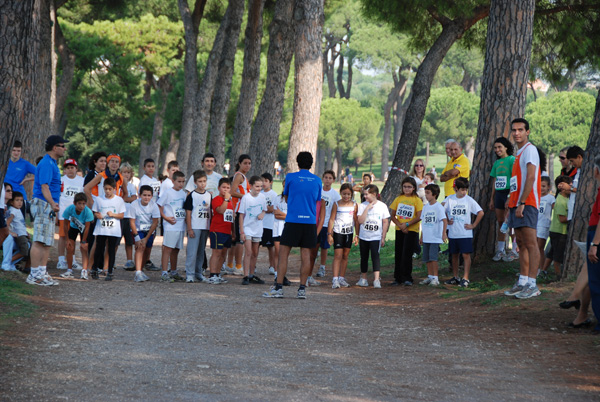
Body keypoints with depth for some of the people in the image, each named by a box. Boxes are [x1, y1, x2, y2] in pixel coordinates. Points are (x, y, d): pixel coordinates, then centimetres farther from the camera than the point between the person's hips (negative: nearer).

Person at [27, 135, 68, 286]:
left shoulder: (52, 163, 18)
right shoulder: (47, 164, -14)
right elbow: (44, 186, -23)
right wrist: (52, 203, -36)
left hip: (48, 207, 11)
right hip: (43, 205, -11)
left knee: (47, 242, 11)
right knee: (39, 241, -12)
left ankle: (42, 273, 15)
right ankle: (34, 275, -13)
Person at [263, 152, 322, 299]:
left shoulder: (290, 177, -1)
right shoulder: (317, 180, 8)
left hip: (293, 220, -3)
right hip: (310, 222, 3)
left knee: (283, 254, 0)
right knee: (305, 255, 5)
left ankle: (278, 288, -4)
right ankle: (302, 289, 5)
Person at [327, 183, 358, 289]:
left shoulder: (354, 205, 4)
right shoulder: (336, 204, -2)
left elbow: (356, 221, 8)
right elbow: (331, 219, -2)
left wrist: (357, 236, 6)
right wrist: (329, 234, -7)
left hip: (349, 233, 3)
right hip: (338, 232, -3)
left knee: (345, 256, 8)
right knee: (338, 255, -9)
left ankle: (342, 278, 17)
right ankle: (335, 280, -14)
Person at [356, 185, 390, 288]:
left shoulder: (382, 206, -2)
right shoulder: (362, 206, 0)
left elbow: (385, 222, 2)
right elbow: (360, 221, -11)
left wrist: (383, 237, -1)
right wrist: (367, 208, -17)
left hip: (376, 237, -3)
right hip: (363, 237, 3)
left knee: (375, 256, -15)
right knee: (364, 257, 11)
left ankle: (376, 280, -21)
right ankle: (363, 279, 24)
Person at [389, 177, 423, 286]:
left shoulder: (417, 200, -3)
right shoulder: (398, 199, 7)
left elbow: (419, 217, -10)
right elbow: (392, 215, 7)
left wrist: (406, 224, -15)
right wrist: (400, 225, -7)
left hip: (412, 231, -4)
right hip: (399, 231, 4)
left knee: (407, 254, -7)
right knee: (398, 254, 7)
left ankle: (407, 278, -2)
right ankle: (397, 278, 14)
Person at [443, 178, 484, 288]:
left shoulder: (469, 200, -4)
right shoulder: (449, 199, 1)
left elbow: (480, 213, -2)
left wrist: (473, 225, -4)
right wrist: (447, 221, 5)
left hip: (466, 234, -3)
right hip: (453, 233, 3)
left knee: (466, 254, -7)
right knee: (454, 255, 11)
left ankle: (465, 278, -5)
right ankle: (455, 277, 22)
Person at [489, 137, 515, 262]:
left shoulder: (512, 159, -6)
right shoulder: (497, 163, 16)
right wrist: (492, 199, 18)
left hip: (509, 192, -7)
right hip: (498, 193, 7)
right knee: (500, 222, 9)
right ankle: (500, 250, 13)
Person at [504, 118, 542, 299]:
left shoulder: (530, 150, -8)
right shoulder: (519, 153, 21)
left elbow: (530, 178, -18)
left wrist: (522, 203, -22)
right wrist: (511, 204, 19)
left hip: (527, 204, -10)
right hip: (517, 204, 10)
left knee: (531, 243, -11)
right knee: (521, 244, 9)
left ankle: (532, 285, -14)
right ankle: (523, 282, 12)